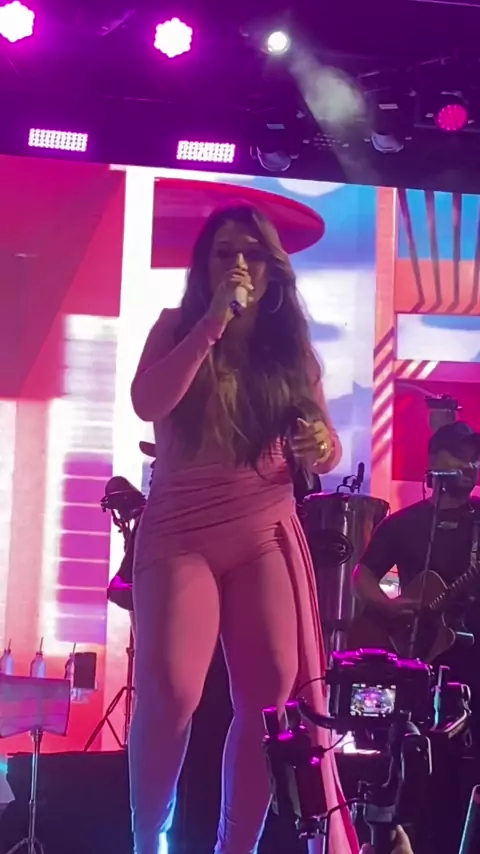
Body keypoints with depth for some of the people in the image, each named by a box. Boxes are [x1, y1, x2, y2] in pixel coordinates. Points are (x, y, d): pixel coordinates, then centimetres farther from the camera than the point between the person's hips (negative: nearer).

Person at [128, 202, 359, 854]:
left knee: (272, 694, -8)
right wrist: (214, 320, -15)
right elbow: (147, 403, -14)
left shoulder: (293, 345, 11)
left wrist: (323, 448, -10)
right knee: (169, 692, -16)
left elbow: (326, 445, 15)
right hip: (179, 532, -2)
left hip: (267, 534, 3)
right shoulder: (178, 327, 5)